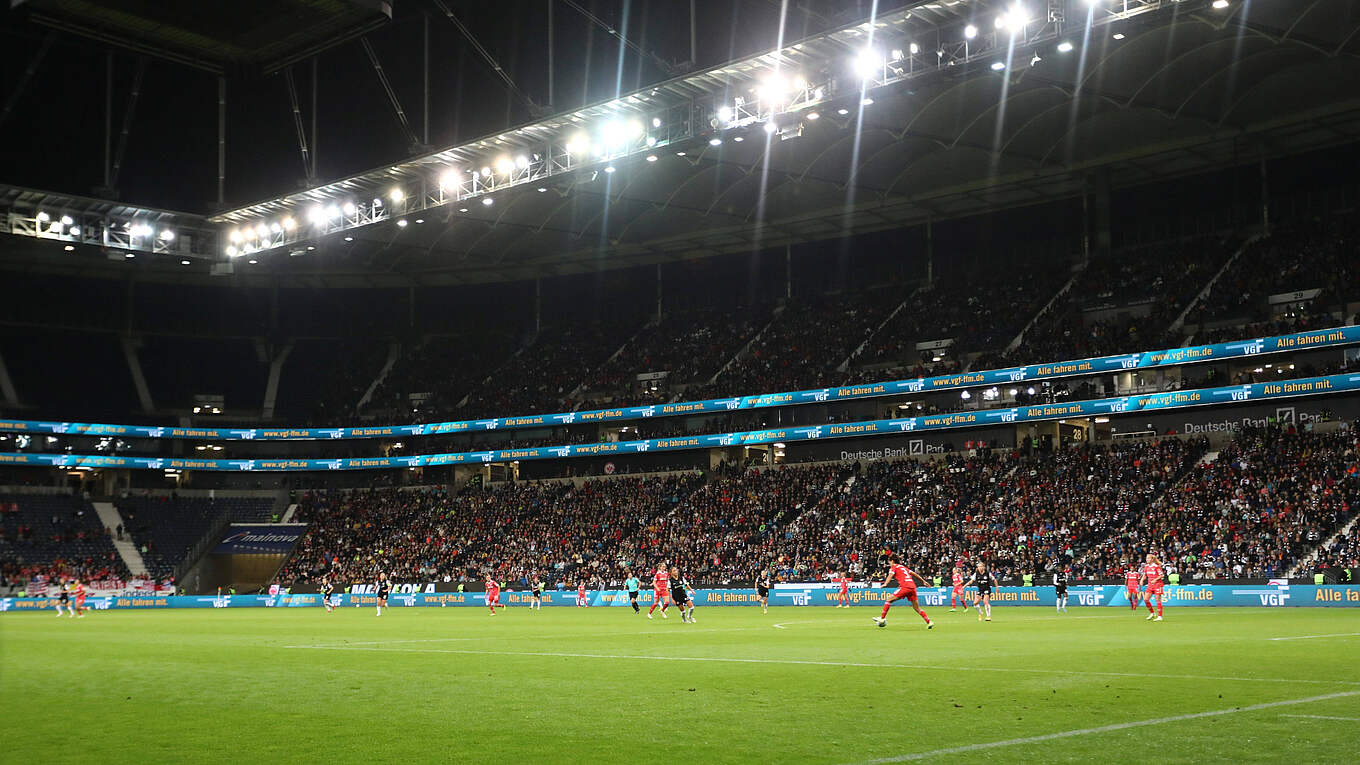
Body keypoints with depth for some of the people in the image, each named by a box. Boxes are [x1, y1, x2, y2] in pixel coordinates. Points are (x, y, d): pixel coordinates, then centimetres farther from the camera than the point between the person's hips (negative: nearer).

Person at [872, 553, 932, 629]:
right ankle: (929, 622, 6)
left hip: (905, 586, -7)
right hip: (913, 586, 7)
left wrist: (885, 584, -26)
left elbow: (890, 575, -11)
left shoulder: (893, 567, 8)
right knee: (917, 608, 12)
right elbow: (914, 574, 30)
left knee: (889, 599, 0)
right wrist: (923, 581, 37)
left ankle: (882, 618, -5)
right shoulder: (903, 567, 28)